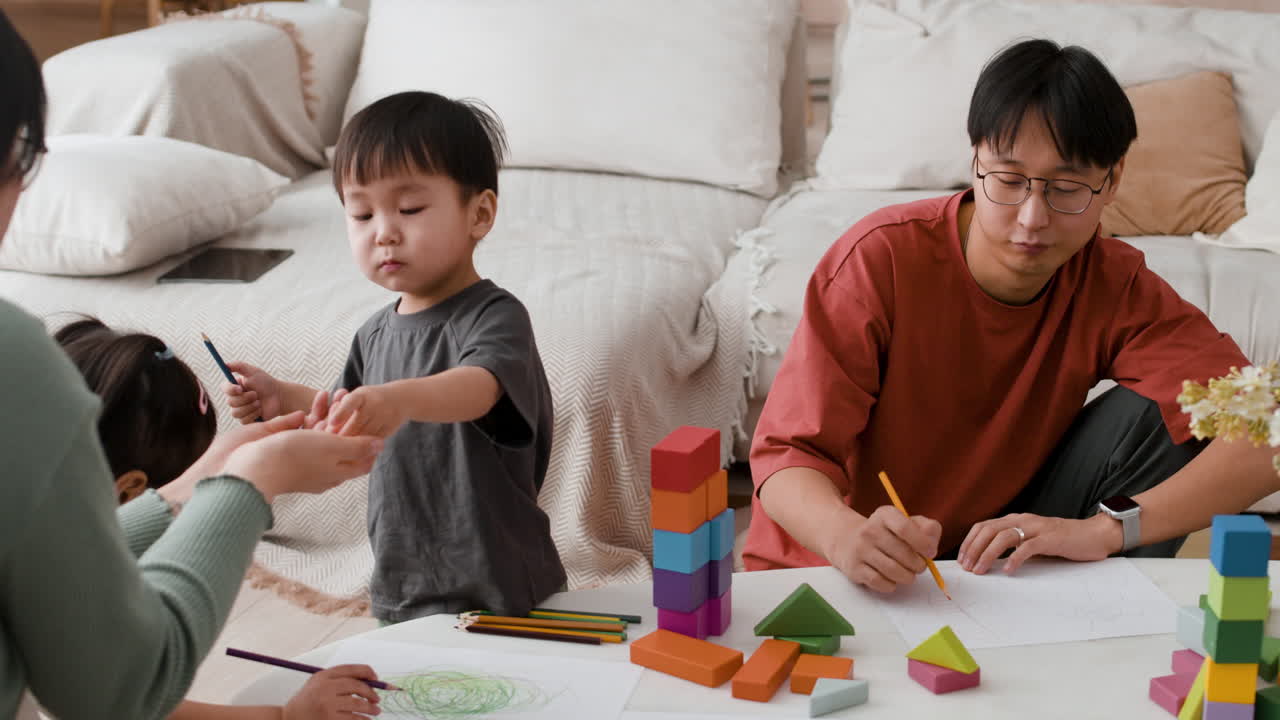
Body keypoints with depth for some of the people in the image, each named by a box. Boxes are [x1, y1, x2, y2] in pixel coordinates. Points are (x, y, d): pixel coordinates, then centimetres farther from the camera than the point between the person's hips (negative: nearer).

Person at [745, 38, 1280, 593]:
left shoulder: (1115, 288, -11)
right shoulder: (883, 259, -19)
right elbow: (788, 452, -23)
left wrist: (1105, 528, -36)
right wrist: (847, 536, -47)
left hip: (998, 558, 2)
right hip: (842, 573, -2)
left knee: (1153, 416, -17)